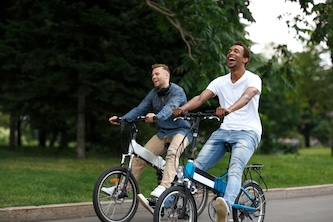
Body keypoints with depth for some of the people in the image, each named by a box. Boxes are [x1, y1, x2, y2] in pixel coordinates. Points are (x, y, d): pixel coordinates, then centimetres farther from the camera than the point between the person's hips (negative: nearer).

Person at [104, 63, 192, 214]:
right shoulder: (153, 94, 5)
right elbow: (139, 109, -1)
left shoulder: (177, 91, -15)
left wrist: (156, 116, -54)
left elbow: (170, 107, -34)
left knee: (172, 152, -36)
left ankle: (163, 187, -46)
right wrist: (121, 119, -15)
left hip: (181, 130, -6)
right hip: (163, 132, 7)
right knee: (140, 155, -3)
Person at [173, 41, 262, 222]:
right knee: (197, 166, -11)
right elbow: (200, 98, -5)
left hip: (247, 132, -5)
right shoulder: (220, 82, 10)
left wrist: (229, 109, -49)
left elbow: (247, 96, -27)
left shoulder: (253, 79, -4)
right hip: (224, 131, 6)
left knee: (235, 170, -31)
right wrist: (182, 109, -27)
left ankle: (226, 206, -55)